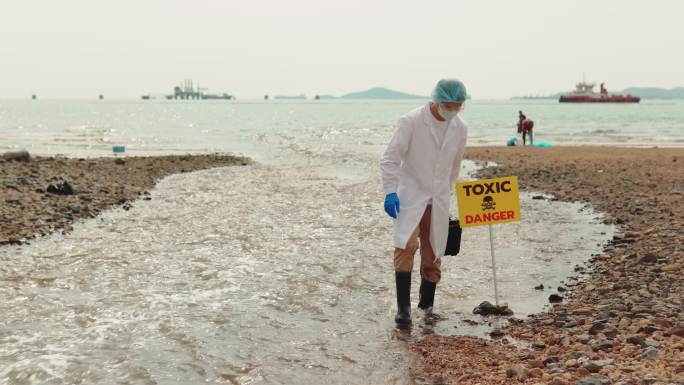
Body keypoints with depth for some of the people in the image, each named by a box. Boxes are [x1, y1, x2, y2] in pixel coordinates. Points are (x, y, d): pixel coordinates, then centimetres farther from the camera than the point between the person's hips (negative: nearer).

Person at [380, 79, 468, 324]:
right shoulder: (411, 122, -13)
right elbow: (390, 159, -11)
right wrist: (390, 192, -19)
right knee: (406, 245, -20)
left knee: (433, 254, 7)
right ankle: (403, 305, -14)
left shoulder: (460, 128, 3)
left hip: (438, 199, 5)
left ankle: (427, 305, 21)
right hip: (411, 194, -5)